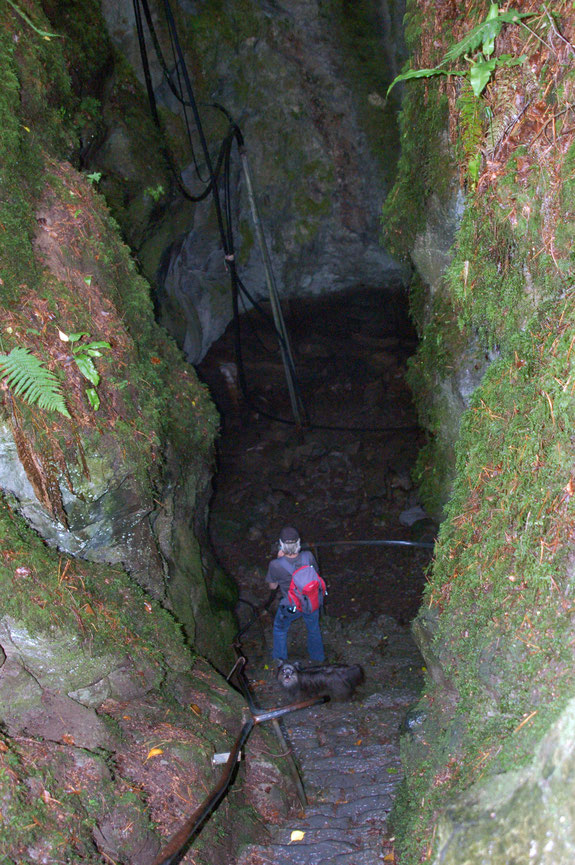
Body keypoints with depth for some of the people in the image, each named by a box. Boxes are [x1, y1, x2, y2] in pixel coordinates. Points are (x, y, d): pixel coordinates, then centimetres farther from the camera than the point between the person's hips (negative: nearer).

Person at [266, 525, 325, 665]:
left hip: (290, 607, -2)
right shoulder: (308, 556, -27)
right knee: (314, 629, 31)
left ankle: (279, 658, 51)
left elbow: (273, 586, -12)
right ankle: (318, 657, 54)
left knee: (280, 629, 30)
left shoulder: (276, 565, -34)